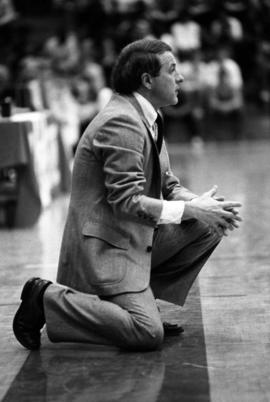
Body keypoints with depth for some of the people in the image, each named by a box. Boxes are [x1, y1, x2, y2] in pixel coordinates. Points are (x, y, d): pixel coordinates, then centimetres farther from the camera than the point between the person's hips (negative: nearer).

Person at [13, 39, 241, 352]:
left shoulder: (144, 118, 13)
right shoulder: (120, 123, -19)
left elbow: (168, 186, 16)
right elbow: (128, 201, -25)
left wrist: (200, 203, -4)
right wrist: (191, 209, -19)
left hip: (136, 239, 10)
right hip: (105, 248, -10)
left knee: (209, 224, 2)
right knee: (148, 334, -20)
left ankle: (143, 295, 9)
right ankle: (47, 299, -7)